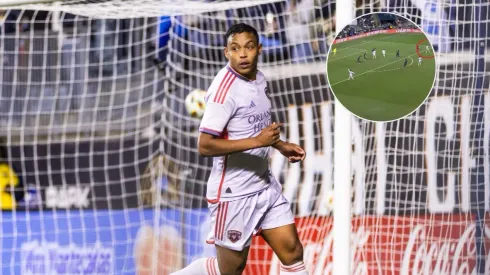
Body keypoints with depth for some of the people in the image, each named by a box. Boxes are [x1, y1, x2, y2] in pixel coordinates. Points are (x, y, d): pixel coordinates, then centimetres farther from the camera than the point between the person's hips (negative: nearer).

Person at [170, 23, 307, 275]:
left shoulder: (259, 79, 6)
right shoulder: (225, 89, -21)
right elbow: (205, 145, -26)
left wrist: (280, 146, 8)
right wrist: (258, 141, -28)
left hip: (265, 186, 8)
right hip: (234, 194, -8)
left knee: (292, 251, 3)